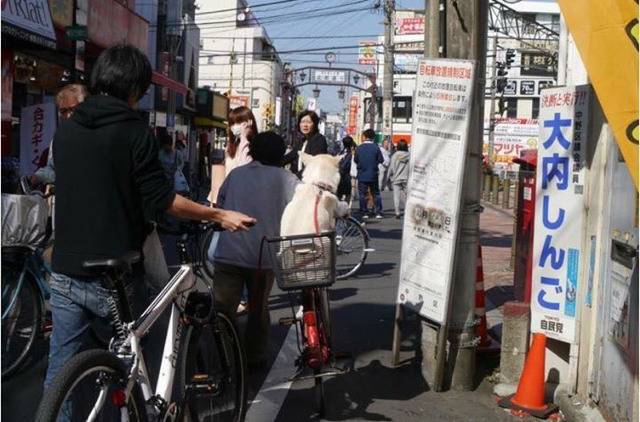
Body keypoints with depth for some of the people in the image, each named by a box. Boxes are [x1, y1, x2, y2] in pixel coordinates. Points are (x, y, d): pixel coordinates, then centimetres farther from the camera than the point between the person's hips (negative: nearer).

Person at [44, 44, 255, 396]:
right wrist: (220, 215, -4)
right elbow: (161, 200, -13)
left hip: (66, 272, 5)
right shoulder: (133, 130, -11)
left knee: (60, 368, 11)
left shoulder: (65, 131, 6)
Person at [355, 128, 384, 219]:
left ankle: (364, 213, 5)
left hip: (362, 175, 0)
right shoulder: (376, 147, -8)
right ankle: (378, 212, 6)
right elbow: (381, 160, -6)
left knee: (362, 194, 7)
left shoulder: (359, 148, -5)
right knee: (376, 194, 10)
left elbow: (355, 160, 3)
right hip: (373, 175, 0)